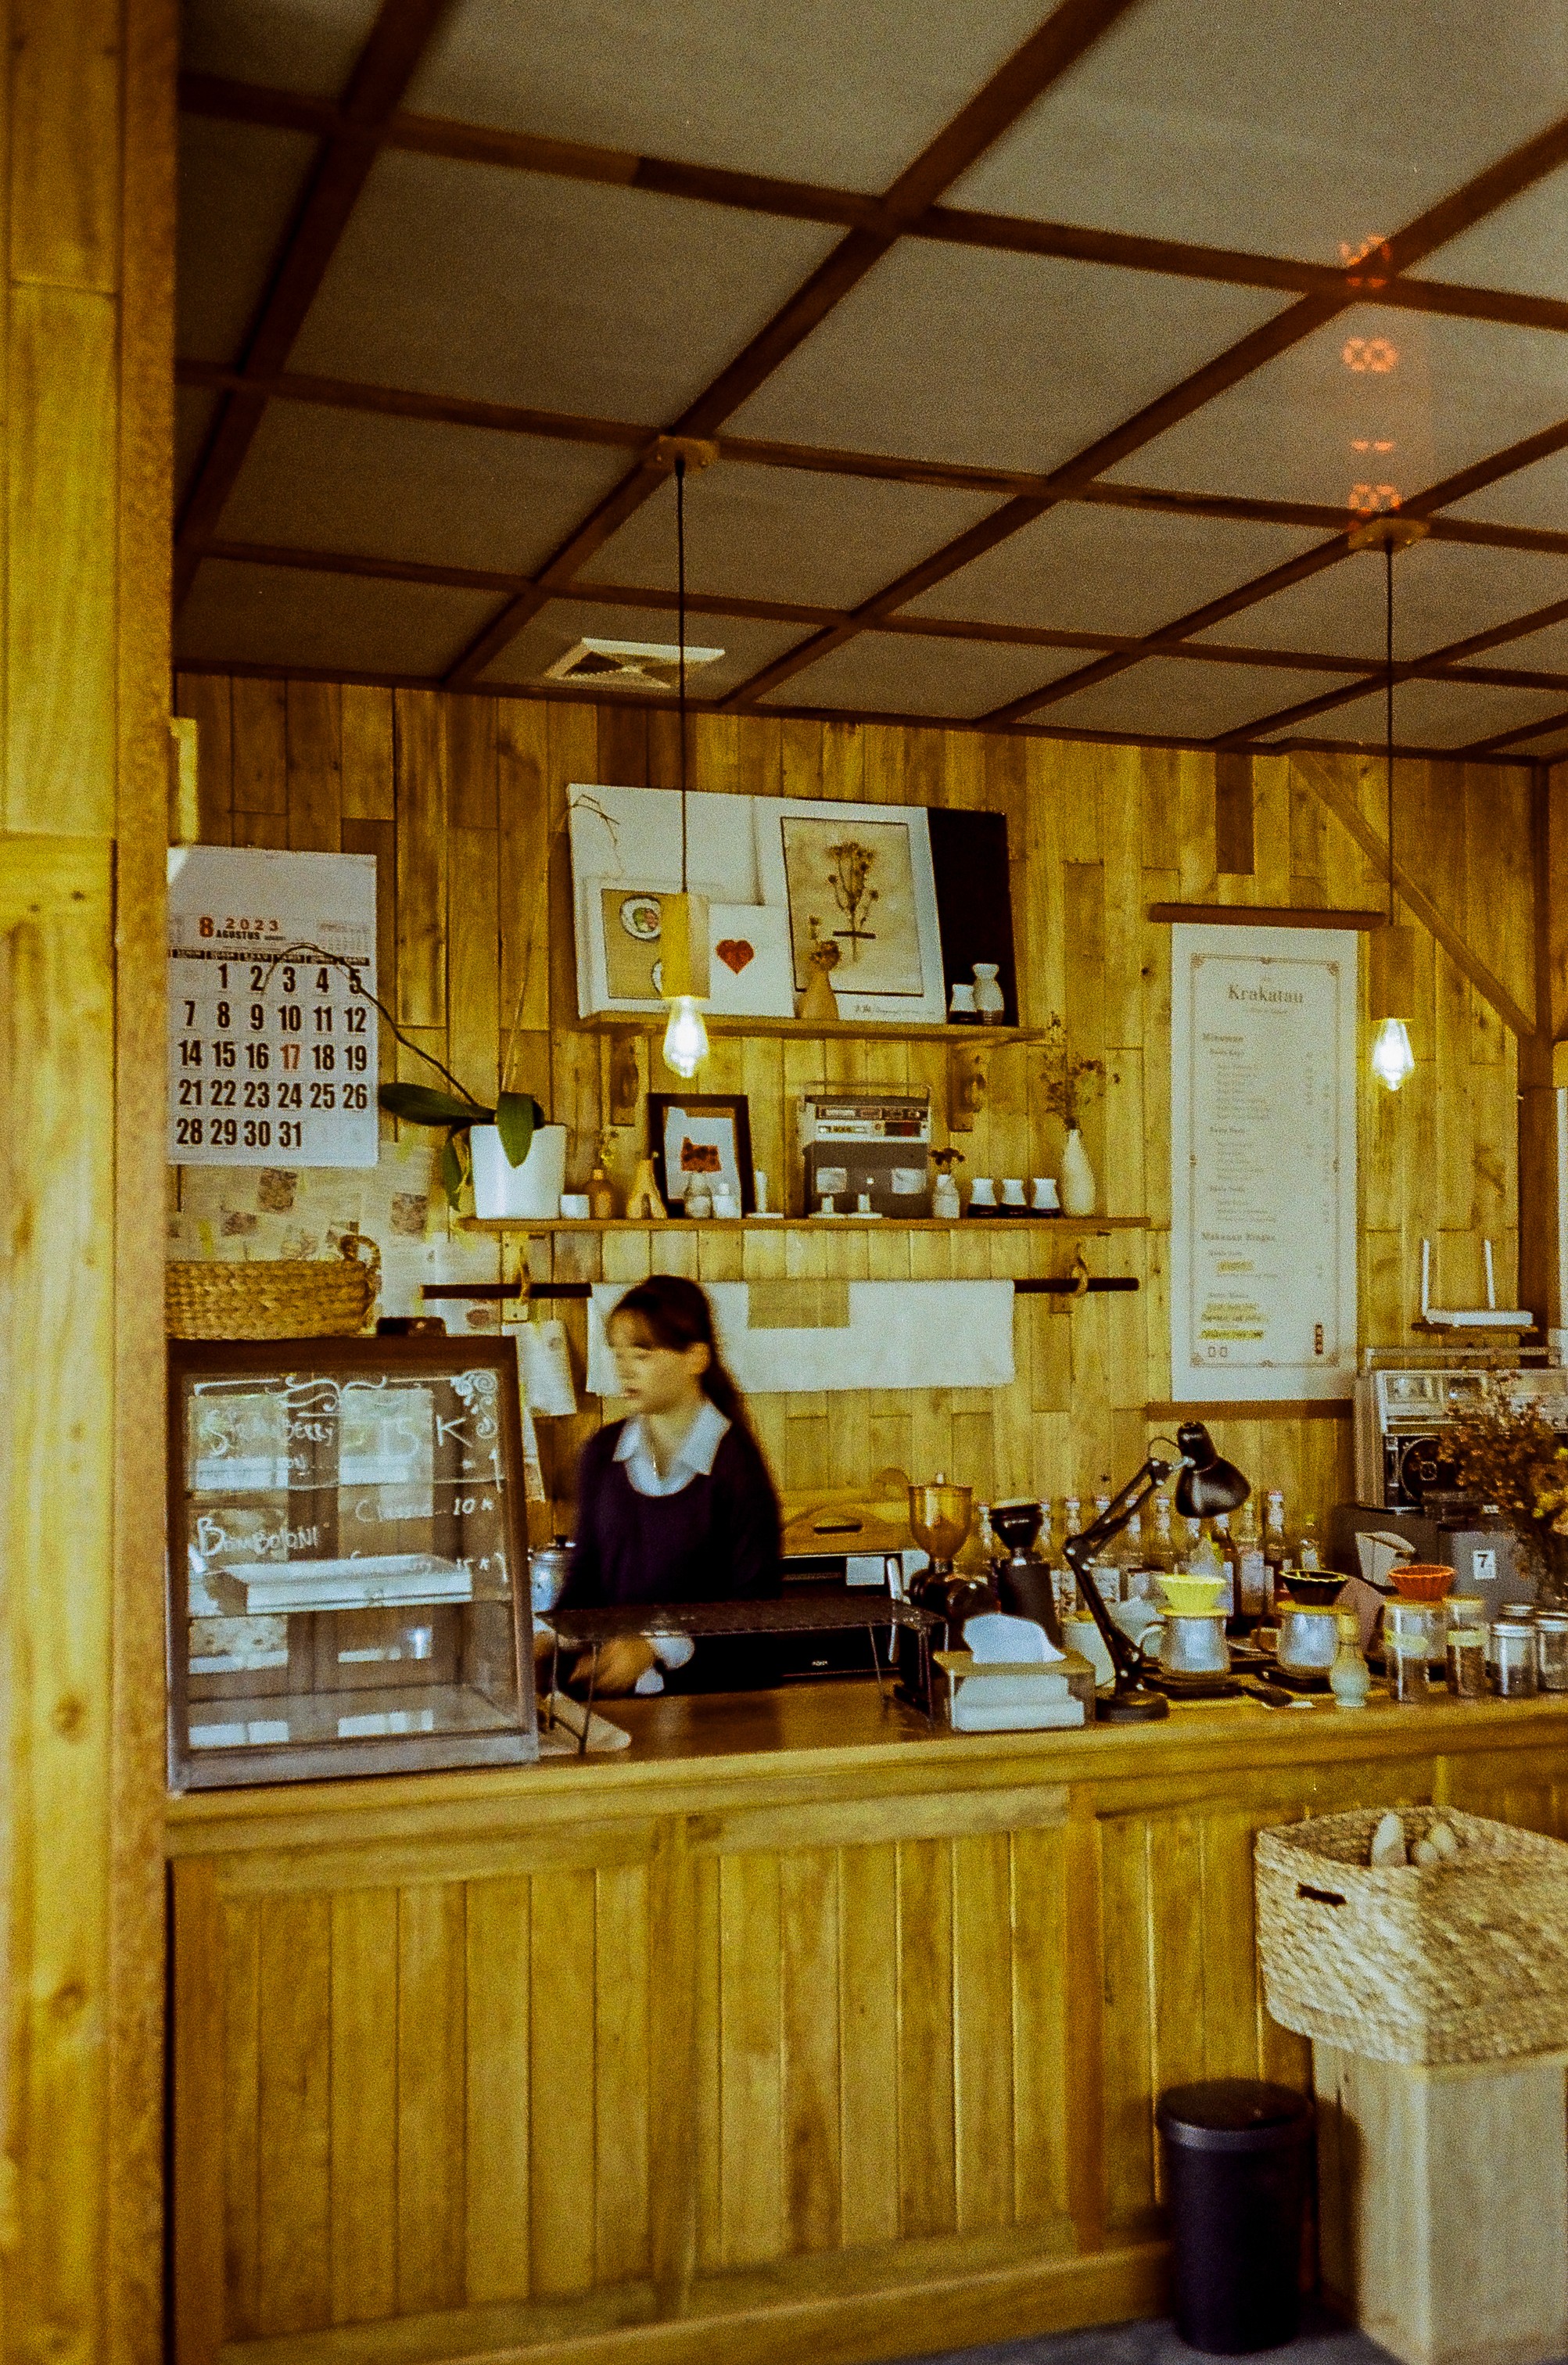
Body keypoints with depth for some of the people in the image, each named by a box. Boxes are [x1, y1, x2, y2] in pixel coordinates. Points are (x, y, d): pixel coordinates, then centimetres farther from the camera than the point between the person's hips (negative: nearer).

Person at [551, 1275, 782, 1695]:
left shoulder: (735, 1460, -5)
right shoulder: (602, 1453, 11)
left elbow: (754, 1598, -7)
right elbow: (585, 1571, 15)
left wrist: (654, 1649, -17)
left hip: (712, 1686, -4)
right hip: (611, 1684, 4)